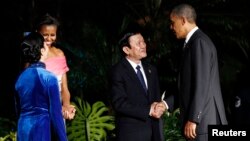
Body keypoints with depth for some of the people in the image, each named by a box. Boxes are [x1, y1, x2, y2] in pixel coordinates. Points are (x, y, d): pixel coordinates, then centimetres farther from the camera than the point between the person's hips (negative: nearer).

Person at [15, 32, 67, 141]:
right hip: (41, 127, -6)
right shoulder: (49, 78, -11)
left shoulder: (21, 77, 7)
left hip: (23, 127, 6)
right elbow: (55, 113, -12)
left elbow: (20, 107, 14)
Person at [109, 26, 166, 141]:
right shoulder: (118, 71, -6)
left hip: (154, 131, 6)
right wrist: (148, 111, -17)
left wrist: (158, 107, -8)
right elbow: (119, 103, -15)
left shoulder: (151, 70, 16)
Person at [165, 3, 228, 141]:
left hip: (204, 120, -10)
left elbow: (202, 84, -19)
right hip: (200, 120, 10)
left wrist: (192, 119, -20)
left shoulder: (200, 42, -12)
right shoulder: (193, 42, 18)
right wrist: (166, 103, 13)